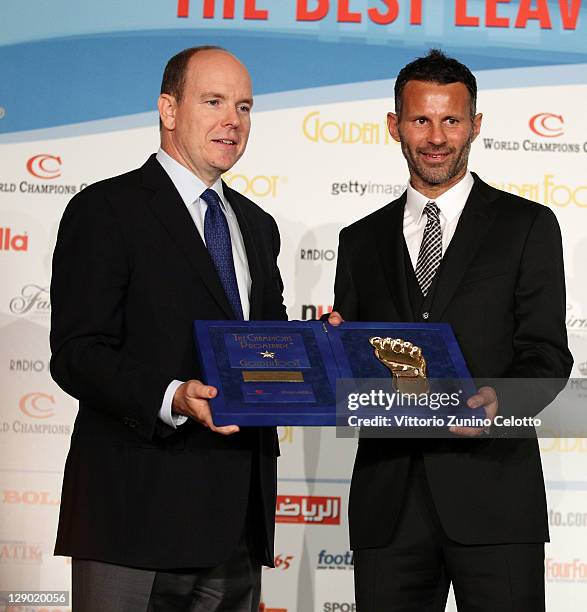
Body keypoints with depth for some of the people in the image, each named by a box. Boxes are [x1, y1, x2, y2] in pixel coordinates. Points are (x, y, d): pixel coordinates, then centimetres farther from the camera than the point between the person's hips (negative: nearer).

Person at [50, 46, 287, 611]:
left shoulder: (256, 226, 20)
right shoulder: (105, 210, -3)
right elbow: (76, 353, -12)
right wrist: (171, 399, -27)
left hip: (238, 517, 7)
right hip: (137, 510, -6)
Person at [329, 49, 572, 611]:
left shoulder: (527, 226, 6)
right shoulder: (362, 242, 16)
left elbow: (546, 352, -1)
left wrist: (500, 401, -21)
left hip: (491, 488, -3)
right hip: (388, 500, 3)